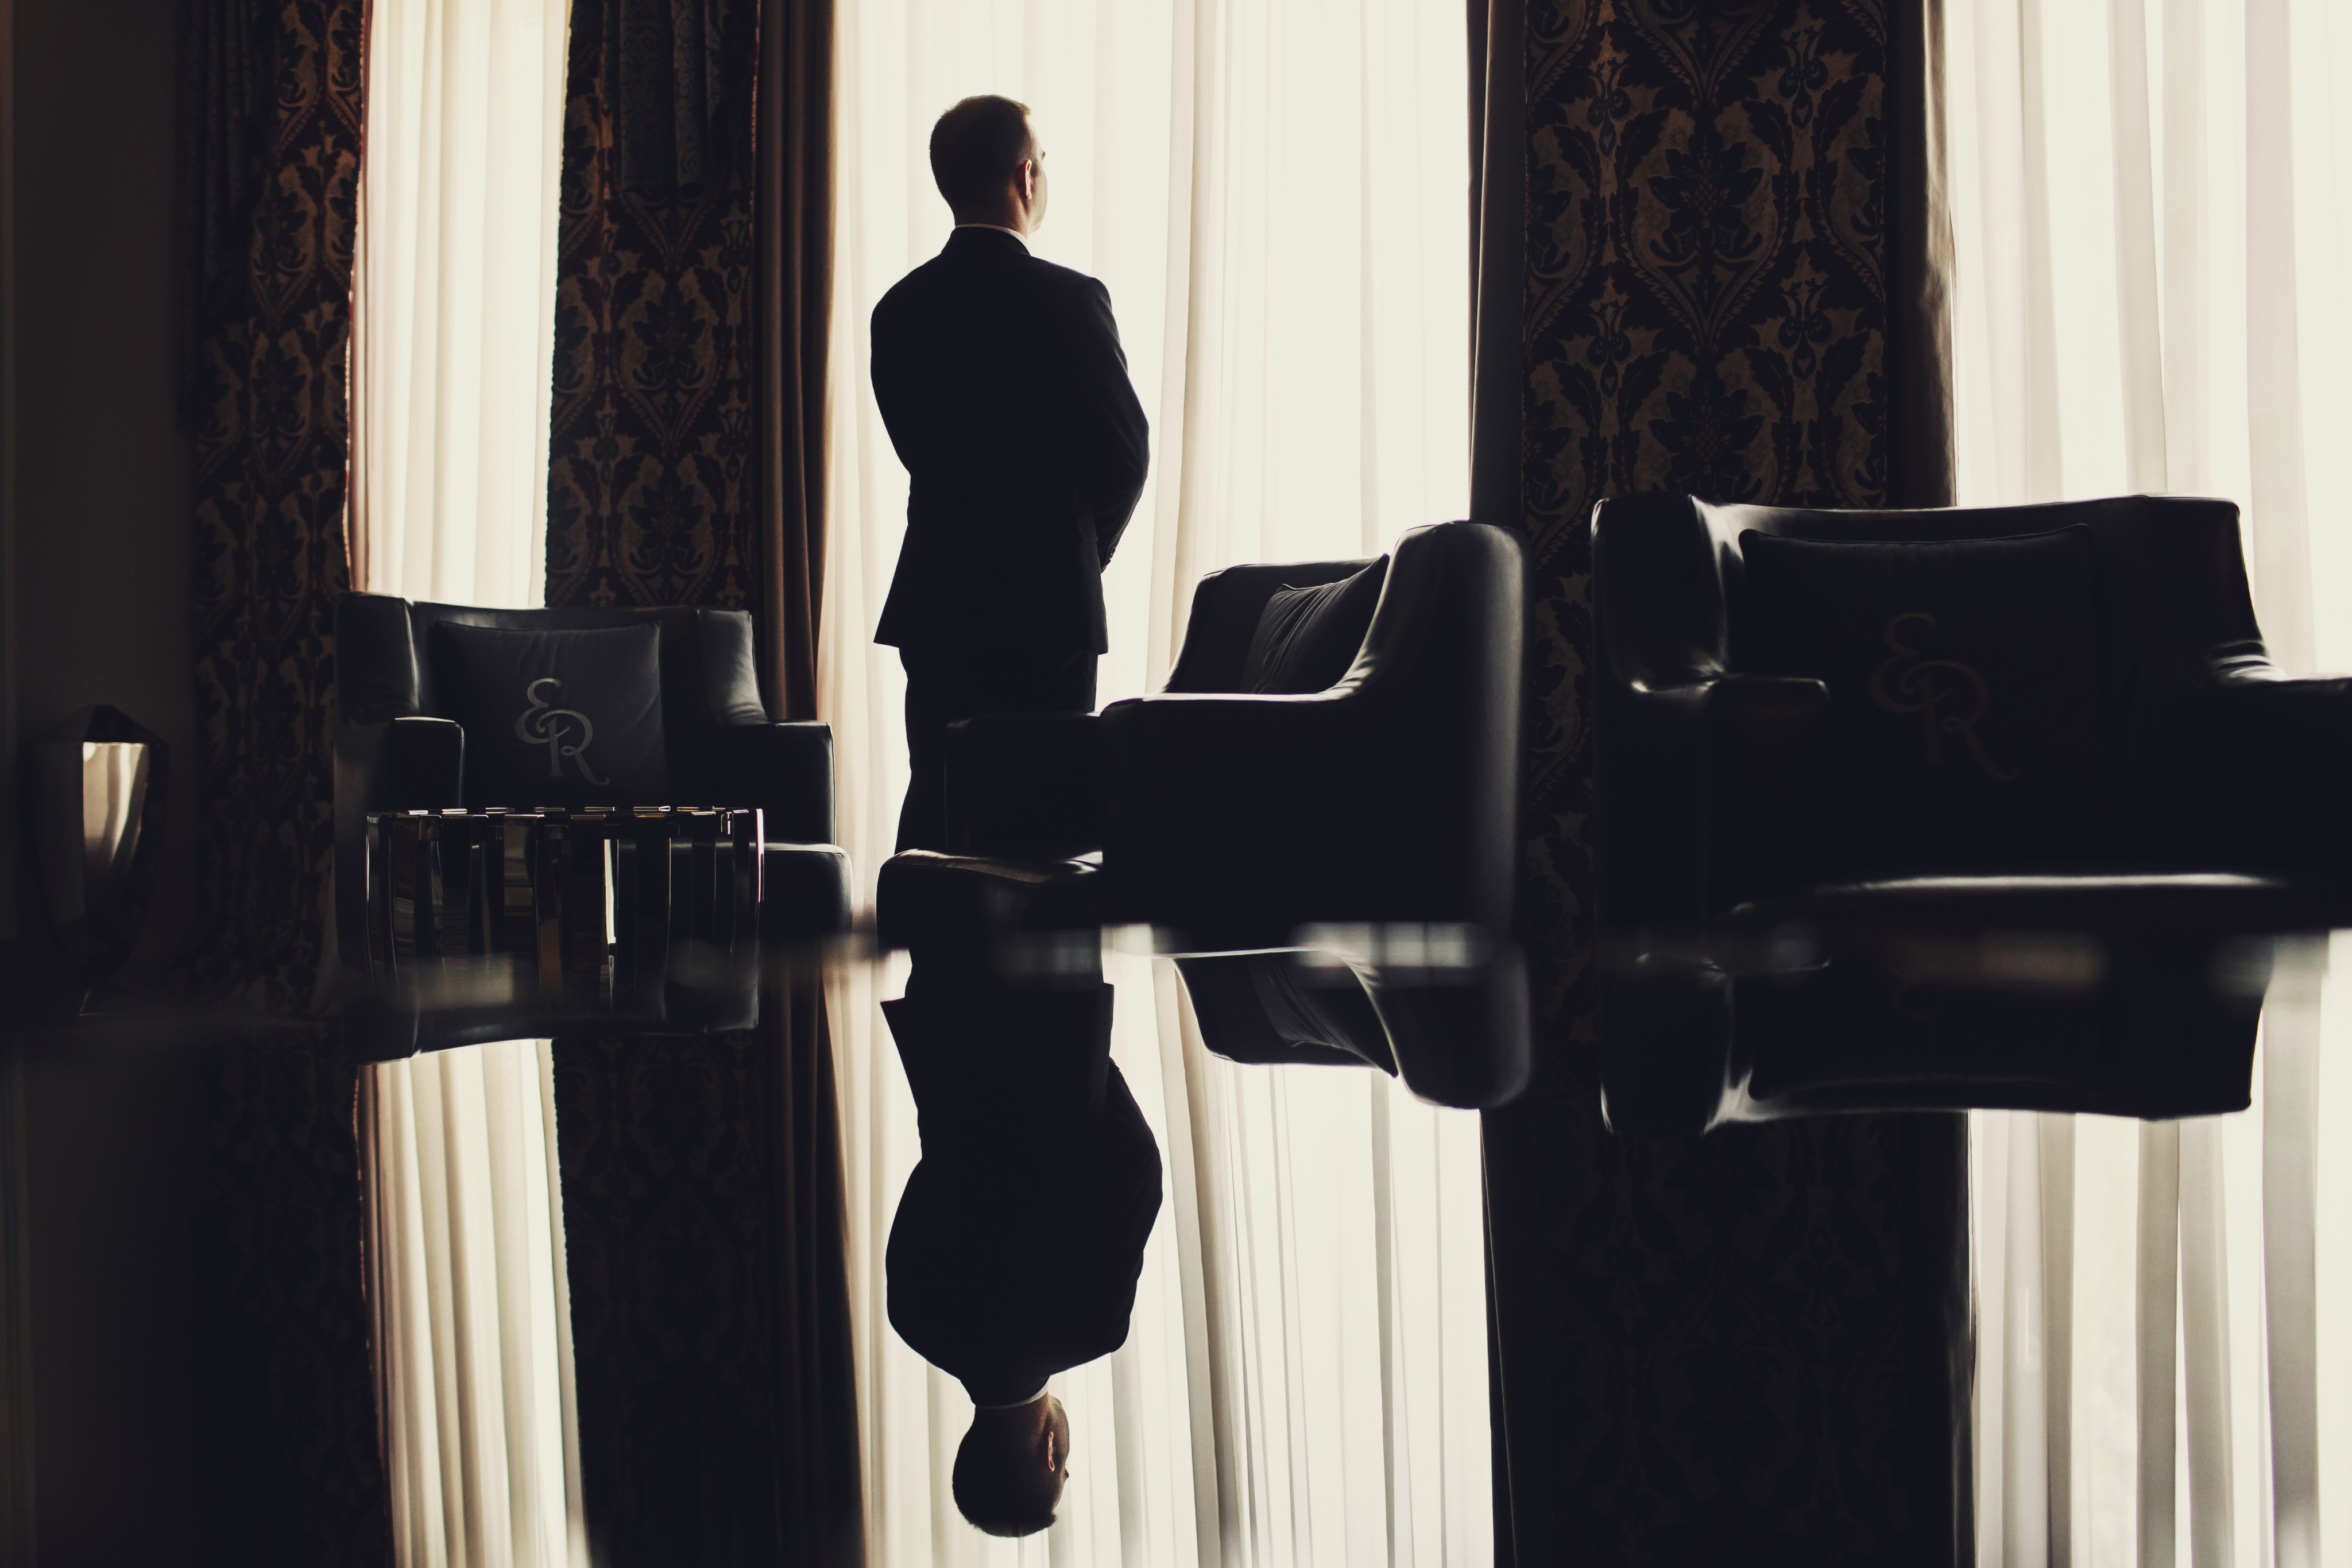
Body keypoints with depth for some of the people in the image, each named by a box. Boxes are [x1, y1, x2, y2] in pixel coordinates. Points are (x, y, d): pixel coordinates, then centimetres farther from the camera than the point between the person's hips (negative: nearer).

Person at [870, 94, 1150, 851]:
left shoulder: (899, 307, 5)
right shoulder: (1068, 299, -11)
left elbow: (919, 447, 8)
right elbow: (1125, 451, -8)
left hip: (932, 601, 5)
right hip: (1044, 601, -5)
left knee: (935, 806, 11)